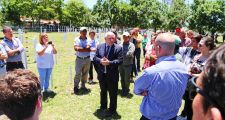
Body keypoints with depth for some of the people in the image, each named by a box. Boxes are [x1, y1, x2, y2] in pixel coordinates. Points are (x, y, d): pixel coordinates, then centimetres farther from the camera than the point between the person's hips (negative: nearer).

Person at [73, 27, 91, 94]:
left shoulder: (88, 40, 4)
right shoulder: (77, 39, 1)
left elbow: (89, 49, -9)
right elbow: (76, 48, -14)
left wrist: (80, 48, -13)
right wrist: (85, 48, -13)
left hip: (87, 59, 3)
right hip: (79, 59, -2)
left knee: (85, 73, 11)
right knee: (78, 73, -4)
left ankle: (83, 86, 24)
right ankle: (76, 87, 6)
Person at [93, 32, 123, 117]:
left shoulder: (118, 48, -7)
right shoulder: (99, 46, 3)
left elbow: (120, 60, -14)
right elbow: (95, 58, 2)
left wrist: (109, 62, -25)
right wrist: (100, 61, -19)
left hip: (112, 75, -3)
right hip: (102, 74, 4)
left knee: (113, 93, 7)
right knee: (103, 91, 21)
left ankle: (112, 110, 24)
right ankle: (103, 106, 42)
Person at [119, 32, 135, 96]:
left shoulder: (131, 45, -5)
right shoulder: (120, 45, 3)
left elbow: (130, 54, -17)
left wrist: (123, 55, -11)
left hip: (128, 64, -3)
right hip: (121, 64, 3)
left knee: (127, 79, 4)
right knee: (122, 78, 16)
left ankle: (126, 90, 27)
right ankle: (123, 89, 34)